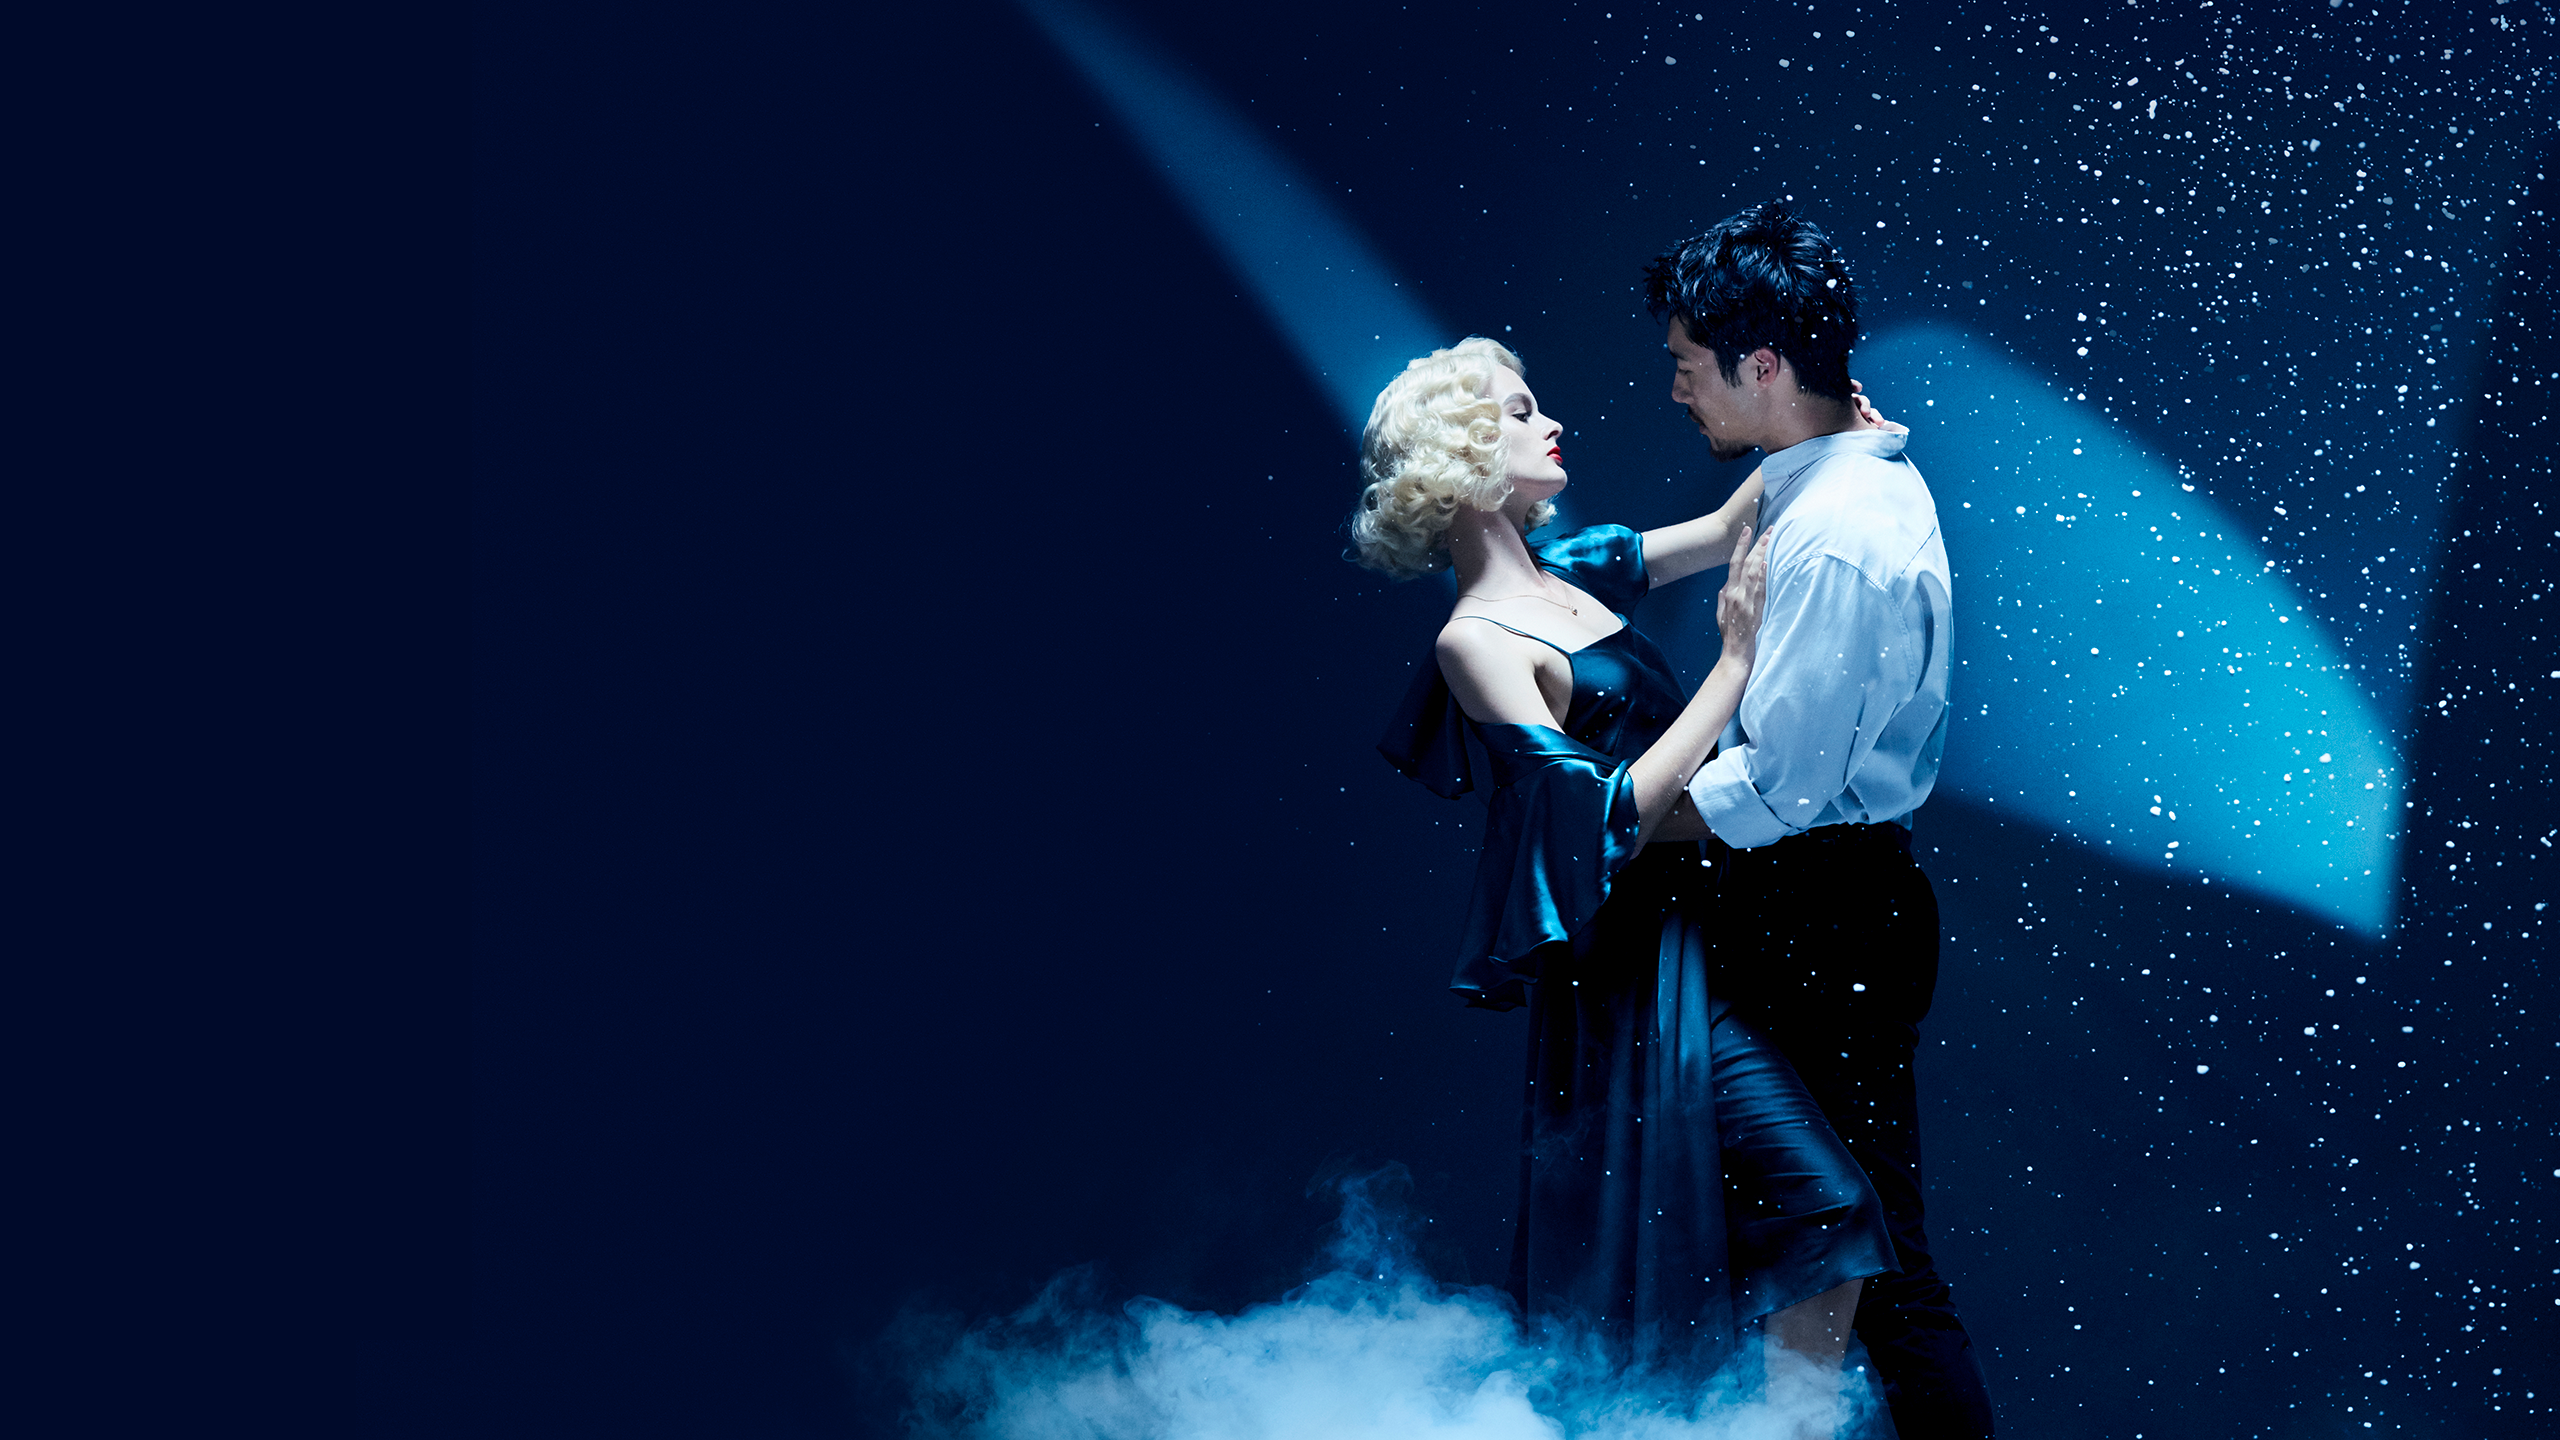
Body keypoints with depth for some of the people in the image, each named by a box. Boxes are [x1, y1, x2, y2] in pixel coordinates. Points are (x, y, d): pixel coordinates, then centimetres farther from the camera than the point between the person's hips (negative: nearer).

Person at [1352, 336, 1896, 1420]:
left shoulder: (1570, 571, 10)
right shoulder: (1476, 643, -13)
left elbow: (1726, 528, 22)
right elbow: (1613, 816, -20)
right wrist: (1736, 658, -17)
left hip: (1693, 919, 8)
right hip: (1639, 964, -8)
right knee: (1821, 1204, -13)